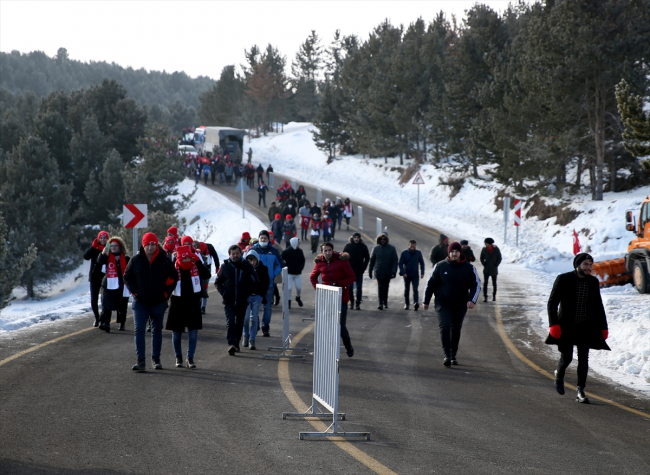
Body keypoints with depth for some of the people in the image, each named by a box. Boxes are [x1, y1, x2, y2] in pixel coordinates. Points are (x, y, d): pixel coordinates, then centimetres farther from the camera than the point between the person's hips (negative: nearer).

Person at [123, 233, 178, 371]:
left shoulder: (164, 261, -3)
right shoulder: (136, 260, -2)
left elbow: (174, 277, 8)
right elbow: (127, 277, 9)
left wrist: (167, 292, -1)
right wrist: (134, 291, -3)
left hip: (158, 302, 1)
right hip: (140, 302, -1)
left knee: (157, 331, 10)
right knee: (139, 330, -10)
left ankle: (156, 359, 21)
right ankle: (140, 361, -11)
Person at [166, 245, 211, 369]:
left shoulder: (196, 267, -2)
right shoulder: (174, 269, -7)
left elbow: (207, 275, -19)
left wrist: (198, 261, -21)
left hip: (193, 304, 1)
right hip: (178, 304, -1)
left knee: (193, 332, -1)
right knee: (176, 333, 8)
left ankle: (190, 358, 7)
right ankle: (178, 358, 23)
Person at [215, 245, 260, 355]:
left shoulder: (247, 266, 2)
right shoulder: (225, 266, 2)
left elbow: (256, 282, 7)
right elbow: (217, 282, 11)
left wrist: (247, 293, -3)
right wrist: (224, 293, -4)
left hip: (242, 302, 2)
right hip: (228, 302, -2)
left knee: (239, 324, 12)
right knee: (230, 322, -16)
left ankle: (236, 343, 27)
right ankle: (231, 344, -23)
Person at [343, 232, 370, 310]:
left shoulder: (363, 247, 0)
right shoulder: (348, 246, 0)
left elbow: (367, 258, 7)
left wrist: (363, 268, -2)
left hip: (359, 271, 0)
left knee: (359, 287, 0)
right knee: (350, 287, 3)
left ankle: (358, 303, 5)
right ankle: (351, 302, 14)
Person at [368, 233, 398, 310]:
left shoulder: (391, 248, -3)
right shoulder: (376, 248, 1)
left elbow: (395, 260, -3)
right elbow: (372, 260, 8)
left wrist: (394, 271, -11)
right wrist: (370, 270, 7)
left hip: (388, 272, 1)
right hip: (379, 271, -1)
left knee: (386, 288, 12)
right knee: (380, 287, -11)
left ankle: (385, 303, 26)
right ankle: (381, 304, -14)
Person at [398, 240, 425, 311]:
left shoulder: (418, 253, 1)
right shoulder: (404, 253, -3)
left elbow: (422, 263, 10)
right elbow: (400, 263, -2)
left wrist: (422, 273, 2)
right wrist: (403, 273, -13)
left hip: (415, 275, -1)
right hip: (407, 275, 1)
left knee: (415, 289, -14)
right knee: (406, 289, 11)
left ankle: (416, 303, -28)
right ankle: (406, 304, 22)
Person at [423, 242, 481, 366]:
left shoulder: (469, 268, -1)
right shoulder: (440, 266, -3)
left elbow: (476, 285, -1)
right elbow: (430, 283, 4)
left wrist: (472, 300, -18)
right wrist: (425, 301, 6)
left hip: (460, 305, 2)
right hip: (443, 304, -2)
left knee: (456, 331, 11)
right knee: (444, 327, -17)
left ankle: (453, 356, 23)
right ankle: (447, 355, -18)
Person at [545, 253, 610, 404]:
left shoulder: (593, 282, 4)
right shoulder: (563, 279, -9)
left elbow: (598, 306, 13)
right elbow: (552, 303, -8)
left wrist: (603, 327, 11)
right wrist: (554, 324, -18)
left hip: (586, 327, 3)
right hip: (566, 327, -3)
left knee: (583, 359, -4)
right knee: (566, 357, 3)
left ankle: (580, 391, 2)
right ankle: (559, 375, 35)